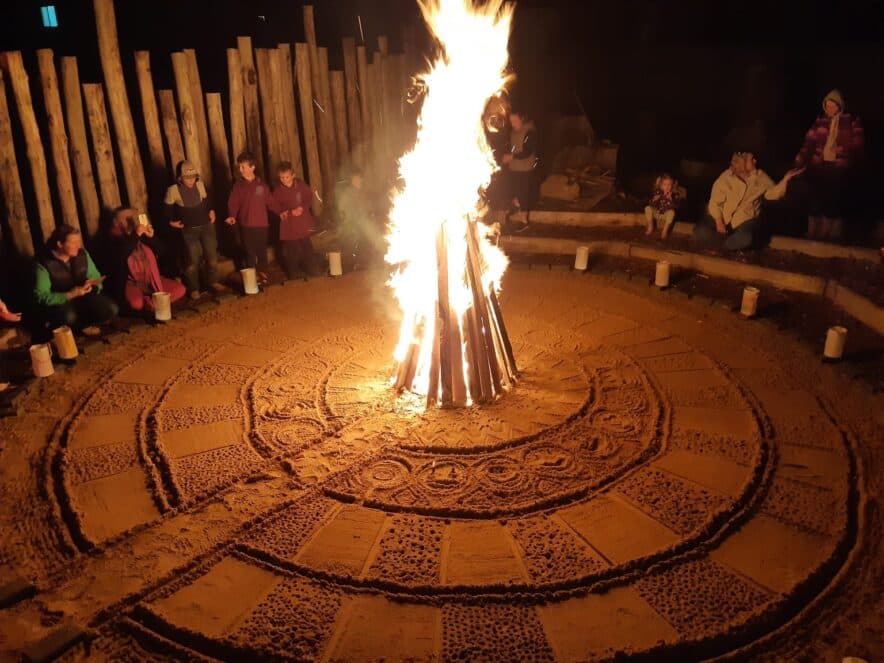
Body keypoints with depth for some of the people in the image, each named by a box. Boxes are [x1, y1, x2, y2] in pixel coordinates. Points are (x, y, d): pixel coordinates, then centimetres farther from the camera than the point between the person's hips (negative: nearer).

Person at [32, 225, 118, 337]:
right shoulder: (44, 265, -18)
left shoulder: (82, 255, -4)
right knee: (68, 317, -40)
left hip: (83, 298, 5)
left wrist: (91, 285, -20)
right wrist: (70, 294, -33)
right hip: (58, 303, -5)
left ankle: (81, 324, 4)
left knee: (111, 309, -22)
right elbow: (42, 297, -21)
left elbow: (96, 277, 5)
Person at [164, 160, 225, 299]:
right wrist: (172, 221, -4)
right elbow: (168, 207, 1)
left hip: (206, 226, 4)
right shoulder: (173, 190, -14)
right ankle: (194, 289, 12)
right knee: (193, 260, -1)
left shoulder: (200, 184, -3)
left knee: (212, 255, 9)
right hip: (189, 230, -4)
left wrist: (211, 211, 6)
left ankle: (213, 282, 26)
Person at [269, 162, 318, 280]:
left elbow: (309, 198, 1)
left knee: (307, 249, 11)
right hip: (288, 226, -1)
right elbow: (273, 205, 1)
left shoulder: (301, 185, -4)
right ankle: (293, 276, 14)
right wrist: (281, 212, -17)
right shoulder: (278, 190, -4)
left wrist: (302, 208, -15)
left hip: (303, 223, 1)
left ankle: (310, 273, 26)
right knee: (291, 252, 3)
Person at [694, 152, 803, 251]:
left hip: (745, 219, 0)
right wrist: (718, 221, -19)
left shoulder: (760, 176, 3)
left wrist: (786, 179, -8)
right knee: (701, 233, -26)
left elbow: (773, 193, 8)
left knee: (745, 239, -37)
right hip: (723, 217, 0)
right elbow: (715, 202, -5)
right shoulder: (725, 178, -4)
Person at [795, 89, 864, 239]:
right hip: (819, 166, 2)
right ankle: (814, 234, 10)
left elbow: (857, 146, 3)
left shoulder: (852, 121, 4)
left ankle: (832, 235, 7)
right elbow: (809, 141, 1)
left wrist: (851, 164, -8)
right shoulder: (820, 121, 10)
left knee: (834, 201, -1)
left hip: (839, 168, -2)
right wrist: (801, 158, -14)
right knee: (816, 200, 2)